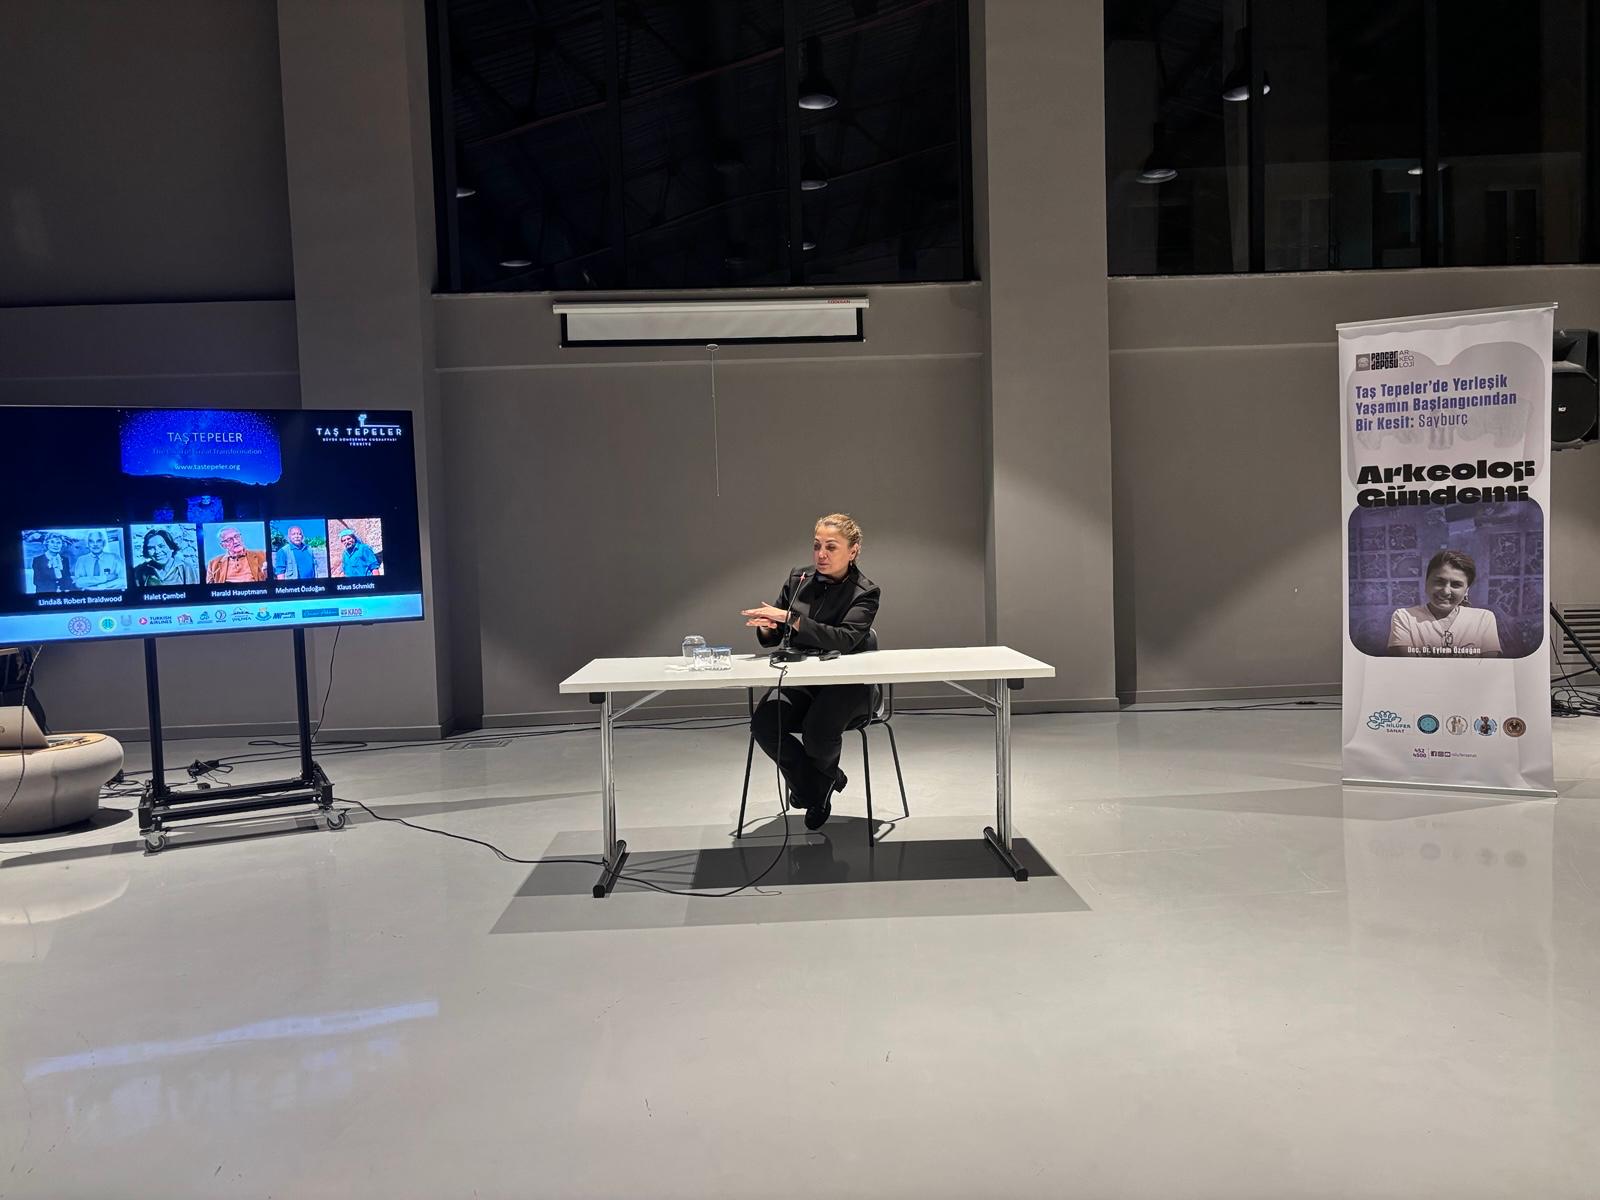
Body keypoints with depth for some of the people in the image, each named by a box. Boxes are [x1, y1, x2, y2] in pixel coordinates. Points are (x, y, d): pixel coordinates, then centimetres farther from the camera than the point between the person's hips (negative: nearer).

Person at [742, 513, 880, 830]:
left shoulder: (864, 593, -6)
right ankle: (816, 789, 2)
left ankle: (819, 782, 9)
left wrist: (789, 618, -30)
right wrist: (766, 628, -14)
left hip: (844, 684, -4)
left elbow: (845, 639, -24)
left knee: (817, 731, -32)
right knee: (763, 724, -25)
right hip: (799, 679, 4)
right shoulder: (797, 581, 7)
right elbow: (772, 637, 13)